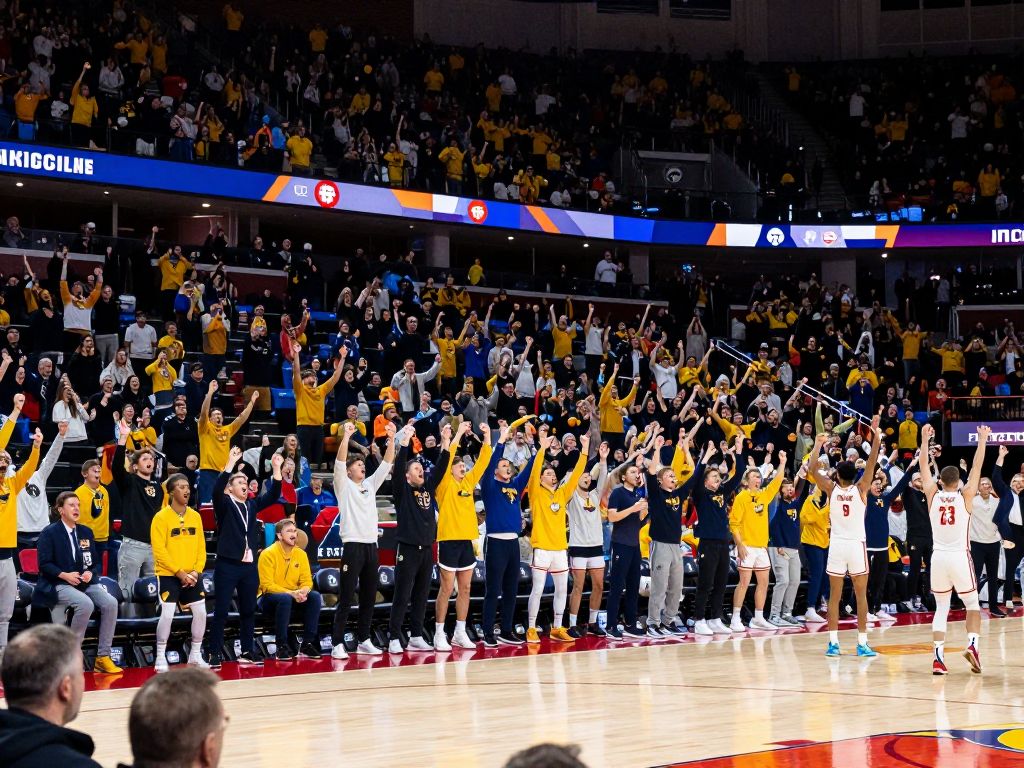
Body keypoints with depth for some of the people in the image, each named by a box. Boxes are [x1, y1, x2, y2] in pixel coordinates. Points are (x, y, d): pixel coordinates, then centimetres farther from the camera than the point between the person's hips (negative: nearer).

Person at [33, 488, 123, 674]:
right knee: (85, 604, -34)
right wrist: (65, 575, -20)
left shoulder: (86, 532, 16)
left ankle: (103, 657, -16)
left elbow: (96, 562, 16)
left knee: (111, 603, -20)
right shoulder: (49, 533, -1)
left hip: (85, 583, 6)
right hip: (58, 585, -6)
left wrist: (90, 573, -7)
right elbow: (44, 564, -7)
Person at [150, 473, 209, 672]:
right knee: (167, 614, -13)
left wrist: (196, 571, -6)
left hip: (192, 576, 5)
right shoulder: (161, 517, -10)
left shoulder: (195, 516, 7)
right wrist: (179, 572, -17)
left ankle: (195, 655, 19)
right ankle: (160, 657, 1)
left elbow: (201, 546, 9)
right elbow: (159, 551, -14)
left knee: (201, 612, 3)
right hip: (168, 575, -5)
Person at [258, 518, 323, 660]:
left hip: (293, 596, 5)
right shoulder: (268, 554, -15)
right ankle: (282, 647, -29)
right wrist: (291, 593, -29)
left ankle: (307, 644, -15)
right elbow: (267, 585, -19)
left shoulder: (301, 554, 1)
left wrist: (304, 591, -25)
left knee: (315, 596, -20)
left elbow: (307, 581, 0)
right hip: (268, 598, -5)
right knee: (285, 599, -37)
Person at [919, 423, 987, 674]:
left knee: (941, 608, 9)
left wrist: (925, 440, 18)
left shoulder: (933, 495, 2)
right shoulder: (965, 496, -3)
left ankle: (938, 656, -4)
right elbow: (976, 467, 1)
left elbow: (924, 466, 10)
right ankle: (972, 643, -9)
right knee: (972, 603, 14)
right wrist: (982, 440, 7)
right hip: (960, 557, -2)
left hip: (938, 557, 2)